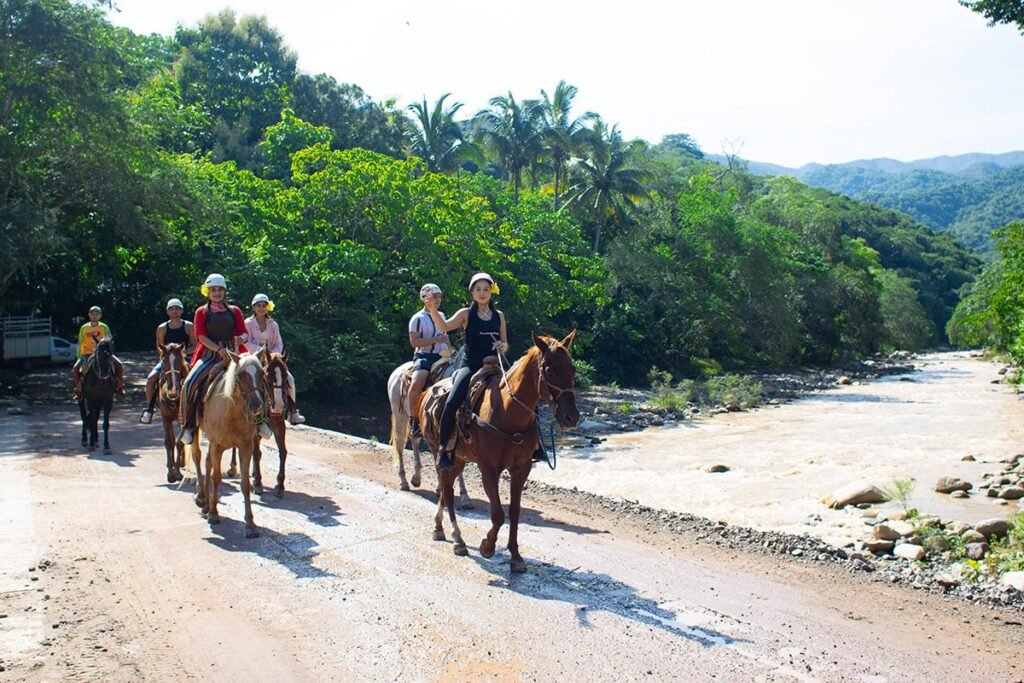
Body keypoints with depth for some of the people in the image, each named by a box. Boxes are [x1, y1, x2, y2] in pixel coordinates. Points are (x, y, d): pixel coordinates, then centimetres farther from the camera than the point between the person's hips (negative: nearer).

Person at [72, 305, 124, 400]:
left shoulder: (104, 327, 1)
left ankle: (120, 388, -6)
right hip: (87, 354, 0)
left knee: (119, 364, -20)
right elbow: (80, 344, 6)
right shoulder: (84, 328, 2)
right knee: (75, 369, -24)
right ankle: (78, 390, -9)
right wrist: (79, 358, 1)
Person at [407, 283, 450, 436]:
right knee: (416, 384, -32)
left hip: (440, 356, 7)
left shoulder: (441, 316, 20)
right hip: (424, 356, -7)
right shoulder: (418, 318, -3)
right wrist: (436, 339, -17)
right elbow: (414, 342, -12)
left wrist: (449, 348, 13)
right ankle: (414, 421, -20)